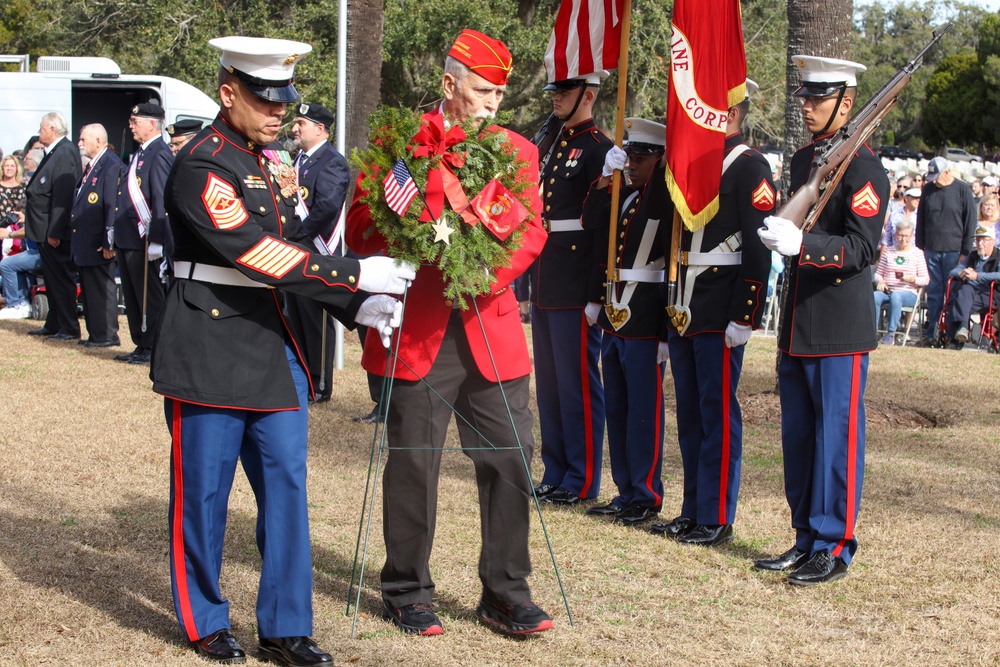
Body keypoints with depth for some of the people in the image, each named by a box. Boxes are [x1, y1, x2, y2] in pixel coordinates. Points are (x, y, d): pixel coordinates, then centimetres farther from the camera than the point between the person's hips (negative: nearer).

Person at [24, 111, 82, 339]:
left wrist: (54, 232, -24)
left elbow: (63, 197, -24)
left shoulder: (65, 153, -19)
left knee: (61, 280, -4)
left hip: (56, 233, -10)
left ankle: (69, 329, 2)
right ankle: (53, 325, 26)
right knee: (52, 280, 17)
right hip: (46, 231, 10)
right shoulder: (54, 152, 14)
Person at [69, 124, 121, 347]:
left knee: (102, 289, -2)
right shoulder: (92, 166, 15)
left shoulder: (111, 165, -16)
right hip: (85, 243, 10)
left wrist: (108, 242, -22)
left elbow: (113, 205, -20)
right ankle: (95, 333, 20)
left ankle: (107, 336, 5)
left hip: (98, 244, -10)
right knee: (89, 289, 13)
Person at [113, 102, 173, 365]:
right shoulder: (140, 153, 16)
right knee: (131, 296, 14)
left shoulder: (159, 154, -14)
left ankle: (152, 350, 6)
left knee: (149, 296, -1)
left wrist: (155, 241, -25)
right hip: (127, 239, 10)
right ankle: (140, 345, 22)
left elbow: (162, 200, -21)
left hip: (143, 239, -10)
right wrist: (117, 234, 18)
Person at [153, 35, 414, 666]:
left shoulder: (269, 162, 14)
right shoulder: (200, 167, -14)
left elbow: (289, 249, 15)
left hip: (271, 342, 8)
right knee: (204, 488, 4)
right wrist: (357, 276, -22)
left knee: (286, 482, 5)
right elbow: (257, 254, -22)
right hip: (209, 347, -8)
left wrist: (360, 306, 4)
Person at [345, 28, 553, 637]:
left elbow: (532, 231, 3)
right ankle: (409, 594, 18)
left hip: (492, 329, 3)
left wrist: (488, 272, -15)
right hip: (417, 329, -2)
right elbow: (362, 227, 0)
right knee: (413, 465, 4)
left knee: (510, 460, 2)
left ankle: (506, 595, 14)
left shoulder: (519, 152, 11)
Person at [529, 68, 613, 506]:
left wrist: (598, 289, -18)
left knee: (578, 383, -2)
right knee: (548, 381, 13)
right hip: (544, 284, 9)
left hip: (576, 285, -9)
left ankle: (583, 481, 6)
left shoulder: (599, 150, -10)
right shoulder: (553, 145, 16)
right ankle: (555, 474, 21)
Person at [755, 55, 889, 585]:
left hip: (839, 329, -8)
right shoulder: (802, 160, 14)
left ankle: (835, 547, 5)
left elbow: (861, 248, -19)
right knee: (798, 436, 13)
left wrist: (801, 244, -30)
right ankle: (807, 539, 23)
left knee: (836, 436, -2)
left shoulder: (864, 168, -12)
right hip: (798, 325, 8)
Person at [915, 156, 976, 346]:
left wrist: (966, 251, -6)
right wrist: (920, 245, 8)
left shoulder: (962, 190, -4)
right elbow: (921, 219, 13)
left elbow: (970, 221, -3)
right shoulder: (928, 189, 8)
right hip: (931, 250, 3)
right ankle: (930, 334, 10)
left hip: (954, 251, -3)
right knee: (934, 292, 6)